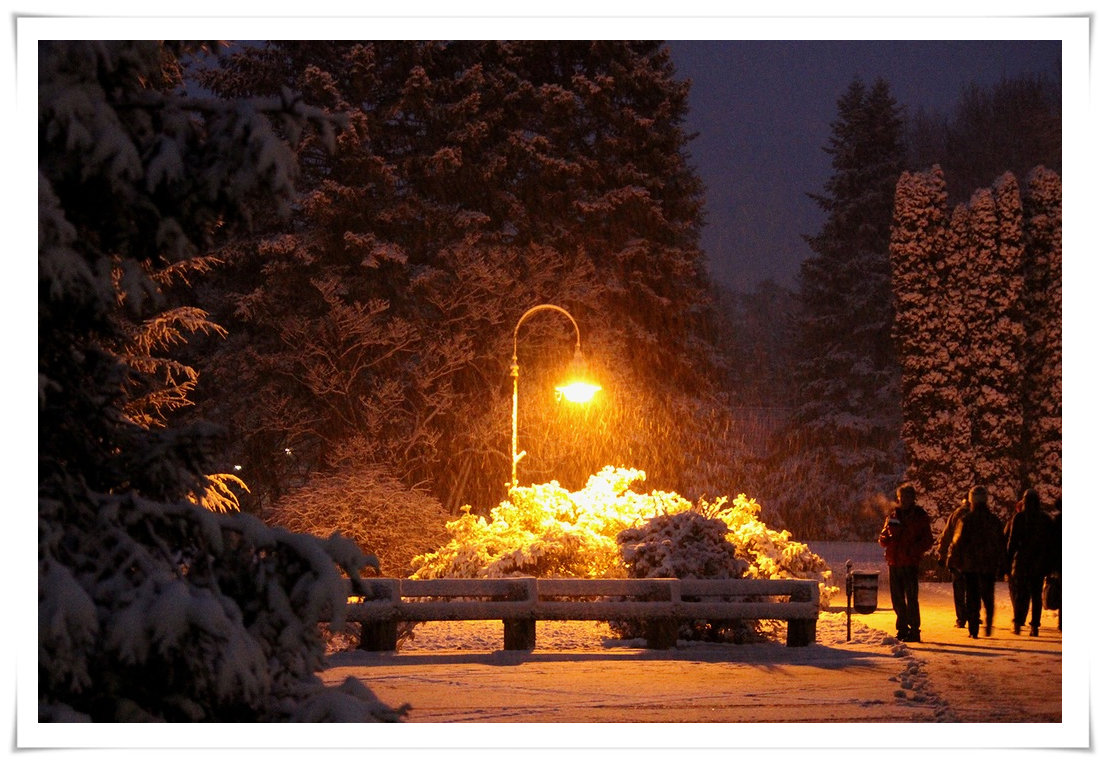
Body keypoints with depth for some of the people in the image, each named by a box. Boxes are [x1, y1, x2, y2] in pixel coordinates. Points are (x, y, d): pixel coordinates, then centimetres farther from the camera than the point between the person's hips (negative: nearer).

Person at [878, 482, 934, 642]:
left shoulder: (919, 516, 1)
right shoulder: (893, 516, 15)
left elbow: (928, 541, -2)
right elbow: (883, 537, 18)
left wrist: (914, 550, -18)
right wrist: (885, 539, -5)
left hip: (910, 563, -5)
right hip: (894, 563, 5)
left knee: (911, 598, -7)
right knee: (897, 599, 9)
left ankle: (914, 630, -3)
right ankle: (902, 630, 18)